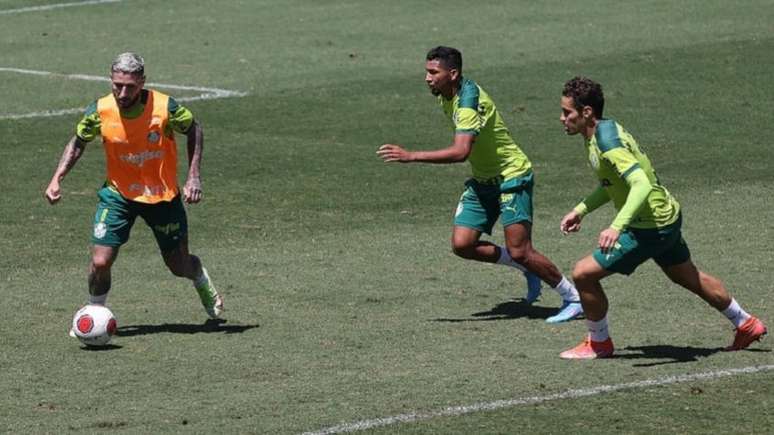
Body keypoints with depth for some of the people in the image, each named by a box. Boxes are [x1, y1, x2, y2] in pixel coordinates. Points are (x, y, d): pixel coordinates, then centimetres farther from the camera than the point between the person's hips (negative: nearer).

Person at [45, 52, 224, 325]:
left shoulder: (165, 107, -23)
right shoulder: (100, 111, -18)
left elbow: (194, 130, -3)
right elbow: (78, 143, 2)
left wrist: (194, 177, -10)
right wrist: (57, 179, -10)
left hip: (163, 194, 0)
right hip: (118, 193, 0)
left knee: (180, 266, 11)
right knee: (100, 262, -13)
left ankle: (205, 287, 48)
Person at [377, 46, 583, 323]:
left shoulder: (468, 101, -27)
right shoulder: (446, 96, 2)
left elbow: (460, 152, -40)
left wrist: (411, 157, -41)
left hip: (512, 177, -9)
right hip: (482, 182, 9)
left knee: (520, 253, -13)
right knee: (462, 245, -4)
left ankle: (573, 298, 5)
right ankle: (527, 270, 14)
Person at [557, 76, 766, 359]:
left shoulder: (608, 143, -27)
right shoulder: (604, 130, 4)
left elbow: (641, 186, -38)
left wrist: (616, 227, -48)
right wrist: (580, 211, 13)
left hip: (650, 227, -10)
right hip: (667, 216, 10)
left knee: (583, 274, -8)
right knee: (689, 278, 27)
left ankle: (599, 343, 10)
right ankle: (746, 324, 41)